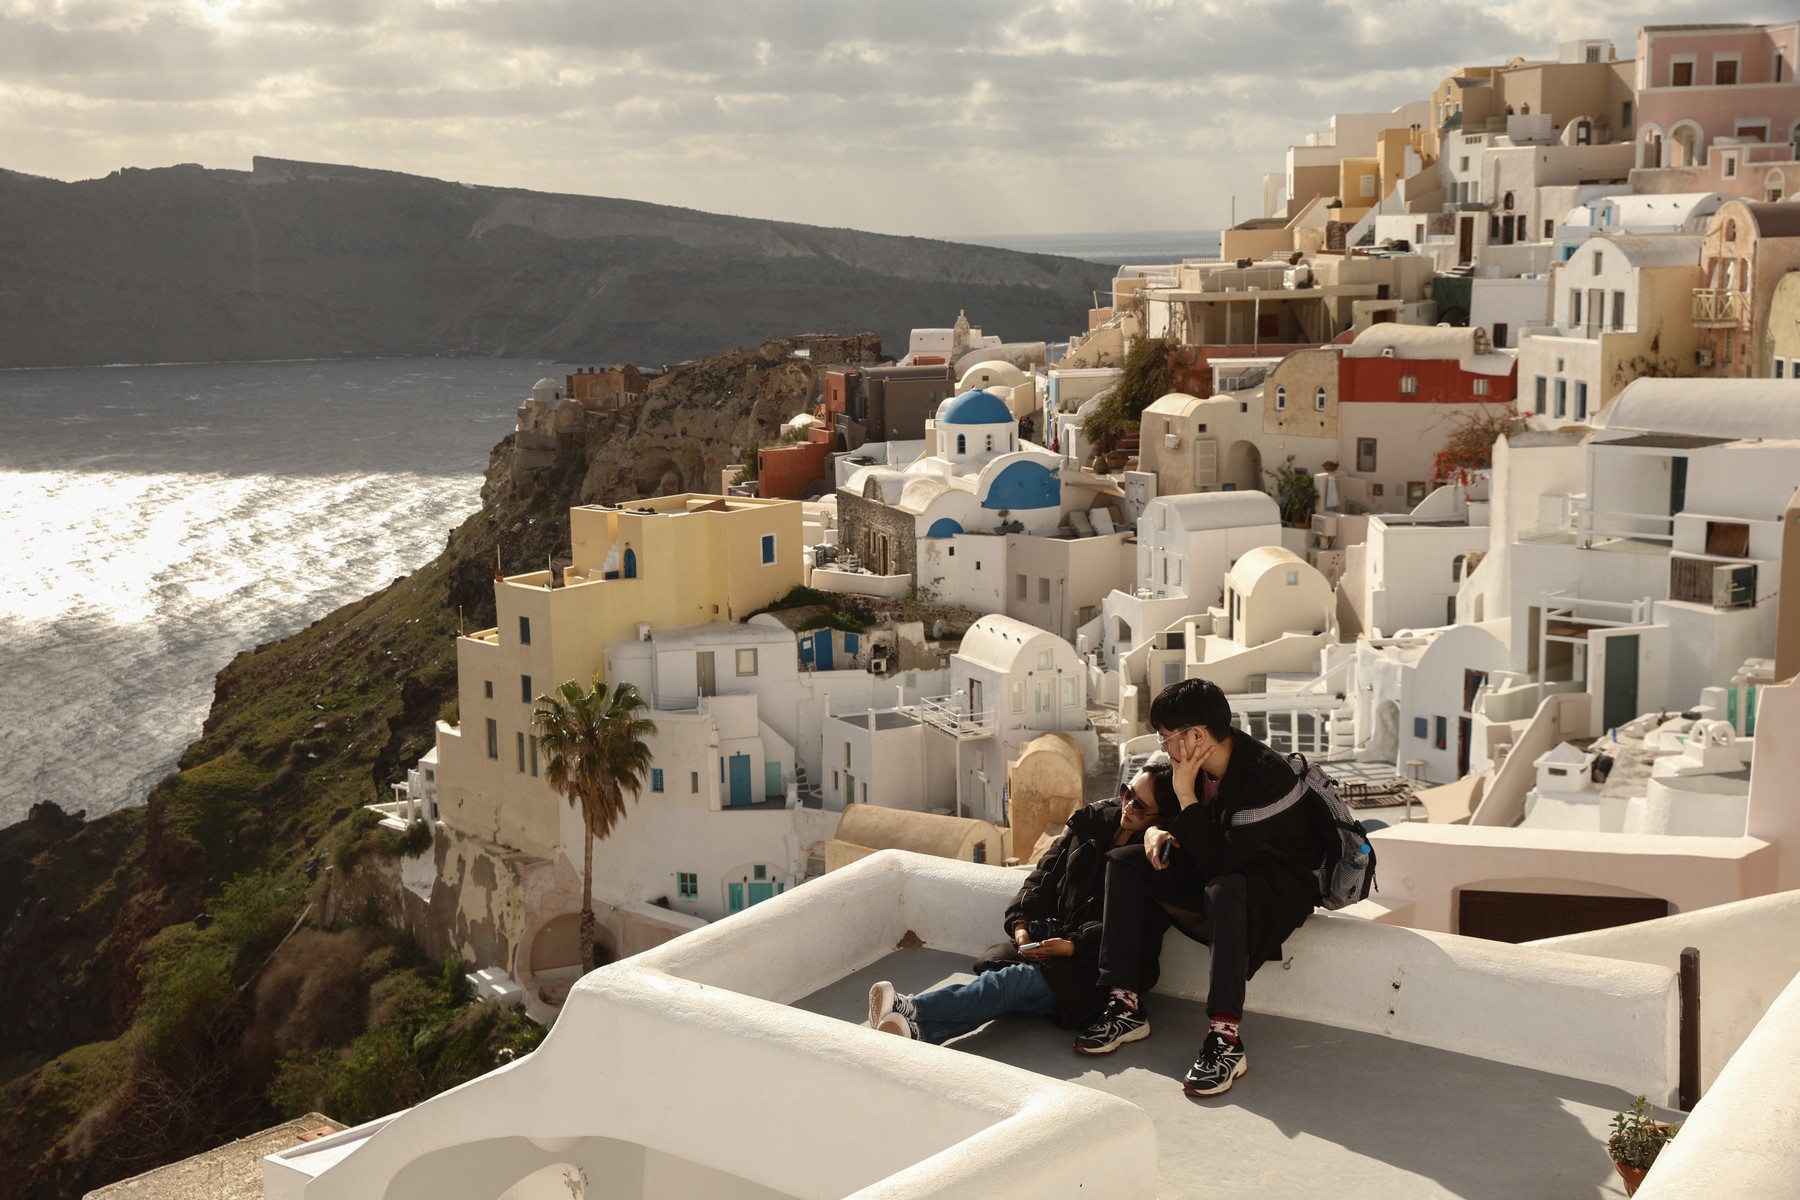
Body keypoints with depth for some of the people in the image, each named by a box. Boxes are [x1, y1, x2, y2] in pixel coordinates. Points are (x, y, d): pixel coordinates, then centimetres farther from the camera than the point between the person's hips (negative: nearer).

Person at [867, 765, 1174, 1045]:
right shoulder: (1094, 820, 12)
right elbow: (1045, 875, 13)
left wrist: (1072, 946, -23)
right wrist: (1021, 923, -1)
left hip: (1090, 968, -5)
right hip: (1051, 940, 5)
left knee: (1013, 981, -30)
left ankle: (909, 1011, -50)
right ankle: (916, 1029, -52)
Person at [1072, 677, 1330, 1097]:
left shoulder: (1267, 776, -30)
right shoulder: (1195, 765, -6)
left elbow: (1218, 861, -34)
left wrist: (1186, 796, -31)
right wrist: (1156, 832, -9)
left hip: (1282, 885, -8)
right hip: (1218, 867, 8)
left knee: (1223, 889, -41)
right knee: (1123, 863, -4)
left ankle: (1226, 1039, -40)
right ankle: (1127, 1005, -10)